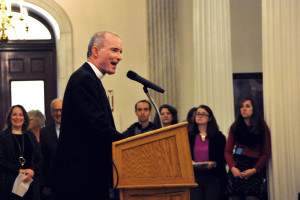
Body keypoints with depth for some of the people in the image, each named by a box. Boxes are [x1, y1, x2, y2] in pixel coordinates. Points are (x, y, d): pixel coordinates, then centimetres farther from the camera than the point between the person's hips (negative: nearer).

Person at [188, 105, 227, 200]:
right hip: (194, 176, 1)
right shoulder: (189, 137, 13)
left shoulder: (219, 137, 7)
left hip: (213, 177, -1)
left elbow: (224, 158, 4)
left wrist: (214, 164, -14)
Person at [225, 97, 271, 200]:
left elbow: (266, 153, 5)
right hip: (237, 166, 2)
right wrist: (233, 167, -7)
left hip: (254, 168, -2)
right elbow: (228, 151, 11)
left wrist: (254, 170, -8)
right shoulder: (235, 127, 15)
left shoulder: (262, 127, 10)